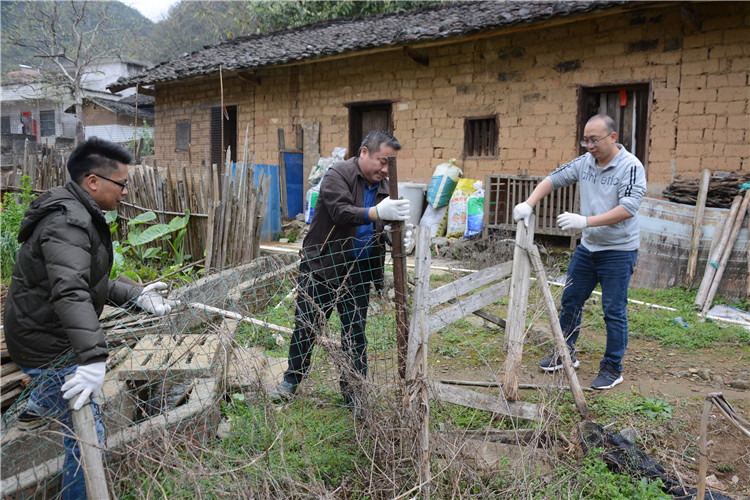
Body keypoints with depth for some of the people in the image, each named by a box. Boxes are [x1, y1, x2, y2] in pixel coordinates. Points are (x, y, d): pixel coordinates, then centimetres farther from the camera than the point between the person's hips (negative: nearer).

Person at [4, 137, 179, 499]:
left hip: (49, 333, 11)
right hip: (47, 346, -11)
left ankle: (34, 412, 68)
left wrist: (136, 295, 0)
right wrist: (94, 357, -51)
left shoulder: (80, 215, 7)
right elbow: (69, 292, -42)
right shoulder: (68, 222, -27)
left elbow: (90, 281, 13)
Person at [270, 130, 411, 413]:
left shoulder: (383, 186, 7)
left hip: (357, 271, 5)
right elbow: (341, 212, -29)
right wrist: (378, 212, -43)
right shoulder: (337, 175, -12)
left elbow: (382, 232, 13)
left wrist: (382, 278, 1)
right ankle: (291, 381, 27)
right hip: (320, 265, -4)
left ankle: (353, 392, 22)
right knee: (306, 327, 7)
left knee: (355, 334, 8)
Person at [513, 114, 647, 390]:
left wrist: (586, 221, -33)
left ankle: (613, 368, 15)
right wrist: (529, 204, -9)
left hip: (618, 251, -7)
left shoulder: (631, 167, -16)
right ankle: (565, 353, 30)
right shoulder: (584, 163, 3)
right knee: (571, 300, 13)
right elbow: (553, 179, 7)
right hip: (587, 246, 7)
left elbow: (628, 208, -26)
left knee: (614, 310, 0)